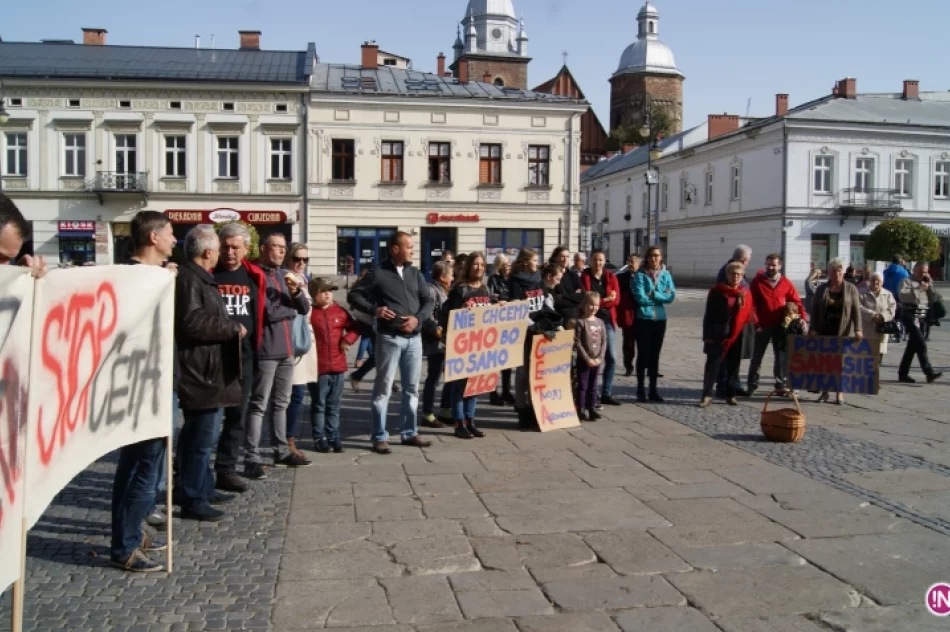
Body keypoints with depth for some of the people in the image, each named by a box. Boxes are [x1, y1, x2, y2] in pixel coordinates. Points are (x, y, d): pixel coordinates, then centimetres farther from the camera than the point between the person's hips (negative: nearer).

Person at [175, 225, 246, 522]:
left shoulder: (200, 278, 18)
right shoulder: (188, 279, -16)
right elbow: (192, 322, -27)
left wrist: (231, 327, 14)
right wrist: (232, 328, -17)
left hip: (208, 372, 11)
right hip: (199, 374, -11)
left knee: (202, 436, 18)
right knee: (199, 438, -6)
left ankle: (203, 489, 29)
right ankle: (192, 500, 1)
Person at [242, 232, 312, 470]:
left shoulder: (285, 274, 14)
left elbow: (305, 308, 11)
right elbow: (267, 312, -20)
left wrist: (296, 291, -7)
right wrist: (290, 310, -5)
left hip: (286, 349, 8)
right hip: (266, 350, -8)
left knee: (281, 403, 14)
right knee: (259, 405, -5)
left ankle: (281, 452, 23)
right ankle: (252, 458, -2)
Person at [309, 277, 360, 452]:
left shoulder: (340, 311, 6)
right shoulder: (310, 313, -6)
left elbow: (354, 327, 13)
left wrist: (348, 339, -2)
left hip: (338, 366, 4)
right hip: (318, 367, -4)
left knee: (334, 406, 11)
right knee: (318, 405, 5)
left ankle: (333, 437, 19)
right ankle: (320, 438, 12)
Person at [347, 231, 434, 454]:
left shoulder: (415, 274, 11)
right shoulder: (379, 273, -3)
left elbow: (428, 301, 10)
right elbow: (354, 295, -1)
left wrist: (418, 318, -8)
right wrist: (374, 309, -15)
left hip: (414, 338, 5)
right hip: (389, 338, -5)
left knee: (411, 388, 11)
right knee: (383, 388, 0)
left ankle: (410, 432, 22)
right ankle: (380, 437, 6)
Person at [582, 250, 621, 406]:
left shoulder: (611, 277, 9)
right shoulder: (584, 277, -1)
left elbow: (616, 300, -1)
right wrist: (606, 299, -9)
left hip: (608, 320, 4)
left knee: (612, 358, 5)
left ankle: (606, 394, 16)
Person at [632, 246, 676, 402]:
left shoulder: (666, 274, 5)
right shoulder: (640, 274, -7)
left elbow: (671, 296, -5)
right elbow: (640, 297, -16)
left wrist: (653, 295, -14)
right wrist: (661, 297, -9)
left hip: (660, 319, 4)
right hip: (643, 318, -4)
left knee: (655, 354, 9)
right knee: (643, 354, 0)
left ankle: (653, 389, 17)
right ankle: (640, 389, 10)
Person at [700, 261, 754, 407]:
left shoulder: (746, 292, 8)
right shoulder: (717, 291, -3)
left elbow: (750, 313, 12)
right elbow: (709, 314, -7)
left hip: (737, 336, 3)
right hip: (718, 335, -3)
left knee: (733, 366, 10)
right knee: (712, 364, -3)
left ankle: (731, 395, 19)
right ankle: (707, 395, 1)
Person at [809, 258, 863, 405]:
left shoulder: (851, 289, 5)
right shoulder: (822, 289, 10)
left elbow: (856, 310, -3)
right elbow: (815, 310, 7)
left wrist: (858, 329, -14)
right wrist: (813, 329, -4)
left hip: (844, 332, -2)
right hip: (824, 332, 2)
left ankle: (840, 393, 5)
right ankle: (824, 391, 10)